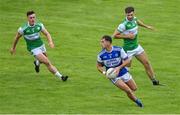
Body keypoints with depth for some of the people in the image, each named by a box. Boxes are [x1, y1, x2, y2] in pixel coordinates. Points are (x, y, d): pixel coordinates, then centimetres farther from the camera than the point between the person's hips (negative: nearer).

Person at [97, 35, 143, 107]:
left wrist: (119, 68, -23)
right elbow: (99, 66, 3)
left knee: (134, 88, 9)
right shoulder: (101, 55, -13)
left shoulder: (119, 50, -16)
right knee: (128, 90, -14)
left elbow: (127, 60, -9)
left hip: (123, 72, 1)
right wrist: (104, 72, -17)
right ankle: (136, 100, 12)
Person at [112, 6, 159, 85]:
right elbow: (115, 35, -23)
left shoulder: (134, 19, -2)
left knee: (146, 63, 10)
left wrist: (146, 26, 28)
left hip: (136, 46, 8)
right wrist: (127, 36, -23)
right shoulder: (124, 25, -26)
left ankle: (154, 80, 20)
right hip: (128, 49, -8)